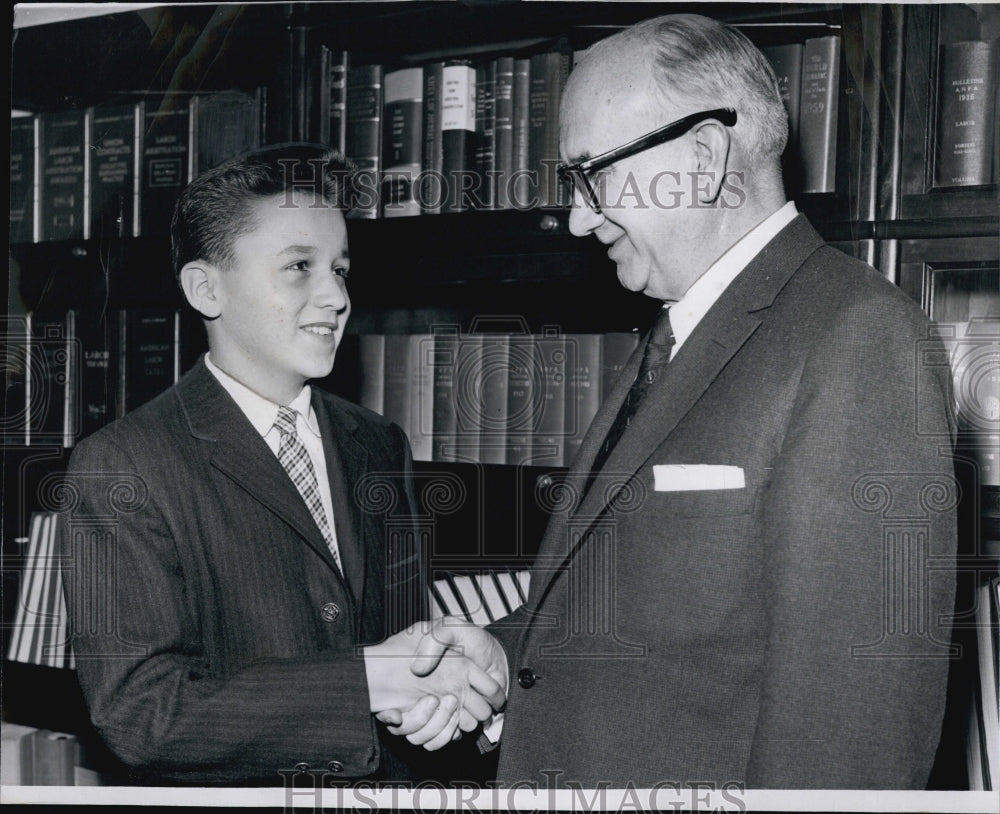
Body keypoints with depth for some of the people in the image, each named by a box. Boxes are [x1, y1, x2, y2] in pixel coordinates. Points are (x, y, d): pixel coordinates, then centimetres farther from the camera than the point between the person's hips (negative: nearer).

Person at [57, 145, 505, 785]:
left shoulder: (379, 445, 1)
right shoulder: (119, 467, -17)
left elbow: (404, 627, 8)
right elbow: (138, 710, -23)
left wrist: (438, 686, -14)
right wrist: (368, 679, -27)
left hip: (383, 781, 5)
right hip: (226, 790, -5)